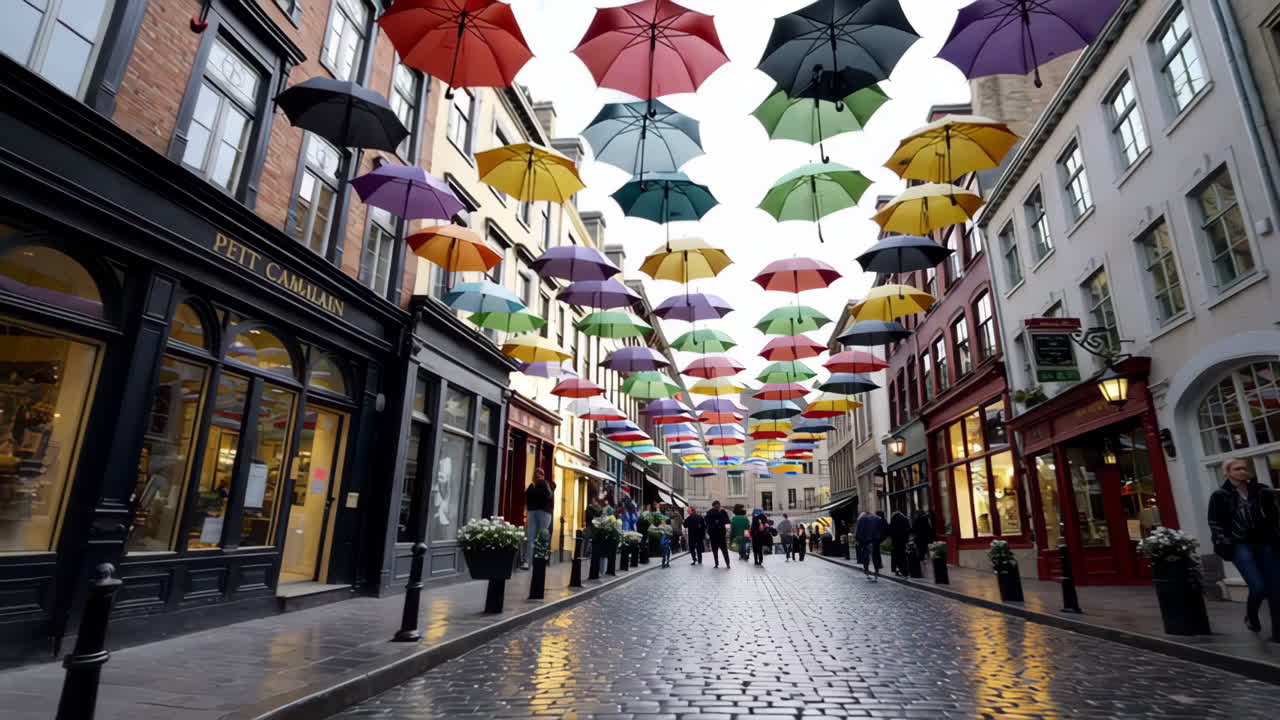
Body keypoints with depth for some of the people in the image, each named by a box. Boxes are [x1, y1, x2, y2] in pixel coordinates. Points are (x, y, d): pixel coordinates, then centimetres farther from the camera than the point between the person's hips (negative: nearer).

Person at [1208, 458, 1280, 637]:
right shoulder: (1219, 496, -1)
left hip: (1266, 544, 4)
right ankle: (1251, 616, 18)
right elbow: (1215, 525, -2)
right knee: (1259, 587, -13)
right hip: (1240, 546, -4)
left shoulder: (1261, 492, 8)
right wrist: (1225, 546, -9)